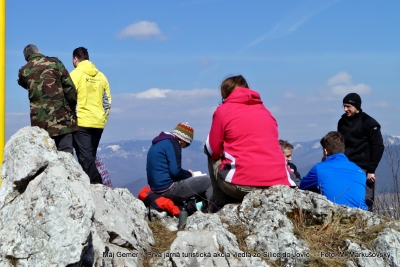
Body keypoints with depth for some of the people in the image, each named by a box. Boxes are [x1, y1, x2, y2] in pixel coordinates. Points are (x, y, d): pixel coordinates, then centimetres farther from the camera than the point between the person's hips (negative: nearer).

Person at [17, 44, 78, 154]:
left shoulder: (24, 71, 5)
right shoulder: (54, 63, 2)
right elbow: (70, 88, -1)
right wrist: (72, 107, 9)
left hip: (40, 122, 1)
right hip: (62, 118, -1)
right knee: (66, 153, -1)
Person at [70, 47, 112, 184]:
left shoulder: (76, 74, -4)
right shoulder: (101, 76, 12)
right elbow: (107, 102, 13)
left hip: (81, 123, -6)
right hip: (98, 124, 6)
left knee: (86, 158, -7)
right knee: (91, 157, 14)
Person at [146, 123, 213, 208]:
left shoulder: (158, 143, 17)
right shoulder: (173, 143, -11)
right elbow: (175, 171, -19)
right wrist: (189, 173, 1)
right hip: (168, 190, -10)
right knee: (207, 180, -4)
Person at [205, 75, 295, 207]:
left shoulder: (223, 110, 5)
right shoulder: (265, 111, 20)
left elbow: (214, 150, 7)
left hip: (242, 185, -5)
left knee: (210, 151, 23)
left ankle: (222, 205, 17)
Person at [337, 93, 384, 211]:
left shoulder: (369, 123, -4)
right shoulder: (342, 122, 12)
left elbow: (378, 147, -7)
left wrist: (371, 170, -11)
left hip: (363, 170, -5)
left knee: (366, 203, -6)